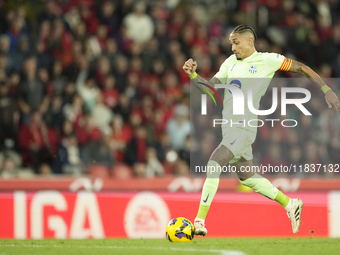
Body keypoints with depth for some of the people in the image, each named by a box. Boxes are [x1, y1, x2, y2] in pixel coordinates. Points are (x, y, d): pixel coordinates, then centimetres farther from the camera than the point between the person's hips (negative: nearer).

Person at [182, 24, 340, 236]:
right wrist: (192, 75, -6)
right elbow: (210, 87, 12)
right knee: (246, 177, 18)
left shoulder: (267, 60, -3)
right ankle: (291, 205, 35)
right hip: (229, 126, 8)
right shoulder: (230, 63, 14)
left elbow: (301, 68, 3)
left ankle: (200, 221, -23)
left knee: (213, 163, -23)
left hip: (244, 129, -8)